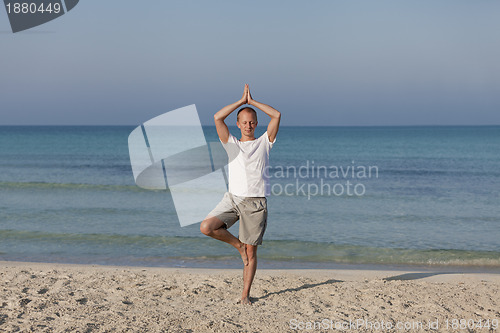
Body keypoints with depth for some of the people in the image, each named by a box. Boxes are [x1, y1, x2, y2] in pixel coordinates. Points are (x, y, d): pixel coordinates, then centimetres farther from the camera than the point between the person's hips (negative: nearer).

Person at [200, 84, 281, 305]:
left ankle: (245, 294, 12)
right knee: (206, 227, -20)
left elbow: (277, 115, -1)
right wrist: (241, 101, 5)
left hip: (255, 203, -2)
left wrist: (252, 101, 4)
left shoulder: (264, 142, 10)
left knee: (251, 252, 0)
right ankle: (238, 244, 5)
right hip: (232, 198, 2)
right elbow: (217, 117, 1)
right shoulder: (231, 144, 12)